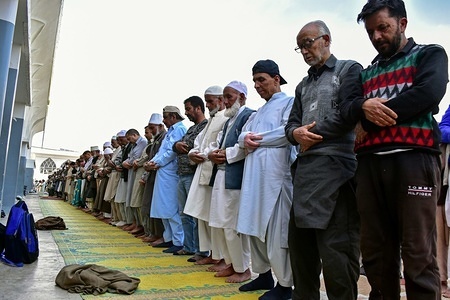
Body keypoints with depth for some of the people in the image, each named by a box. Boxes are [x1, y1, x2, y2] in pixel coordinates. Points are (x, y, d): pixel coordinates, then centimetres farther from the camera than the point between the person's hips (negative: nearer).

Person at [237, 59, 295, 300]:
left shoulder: (289, 102, 1)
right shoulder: (259, 111, 25)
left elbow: (287, 132, -14)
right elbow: (243, 133, 18)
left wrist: (258, 139, -6)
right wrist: (246, 139, -6)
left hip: (276, 172, -8)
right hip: (254, 173, 8)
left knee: (276, 229, -5)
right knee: (255, 226, 11)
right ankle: (264, 274, 25)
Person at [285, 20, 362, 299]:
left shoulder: (349, 69, 4)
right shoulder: (303, 85, 25)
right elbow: (292, 123, 17)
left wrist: (312, 136, -3)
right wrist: (297, 133, -7)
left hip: (335, 165, -7)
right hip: (305, 168, 7)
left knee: (334, 245, -5)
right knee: (300, 240, 12)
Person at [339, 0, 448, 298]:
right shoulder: (367, 73, 25)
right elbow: (347, 108, 11)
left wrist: (370, 122, -6)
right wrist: (364, 106, -13)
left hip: (413, 159, -4)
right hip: (370, 164, 5)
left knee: (417, 255, -2)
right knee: (375, 252, 8)